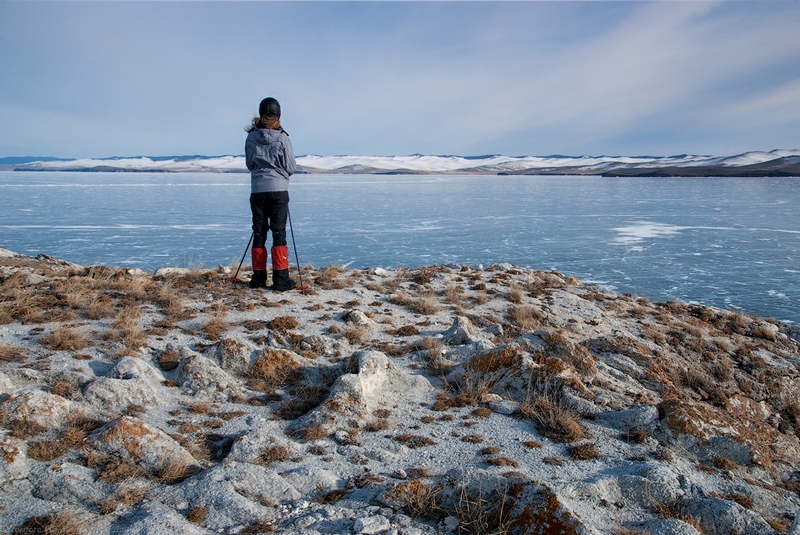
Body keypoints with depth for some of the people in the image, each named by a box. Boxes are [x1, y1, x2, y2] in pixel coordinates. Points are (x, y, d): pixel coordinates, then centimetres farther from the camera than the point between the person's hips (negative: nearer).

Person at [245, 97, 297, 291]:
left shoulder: (251, 137, 1)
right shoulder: (281, 137, -7)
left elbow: (249, 163, 11)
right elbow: (290, 167, -2)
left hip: (257, 190, 3)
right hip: (278, 189, -3)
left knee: (259, 233, 11)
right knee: (279, 233, 0)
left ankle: (258, 277, 16)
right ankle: (280, 279, -2)